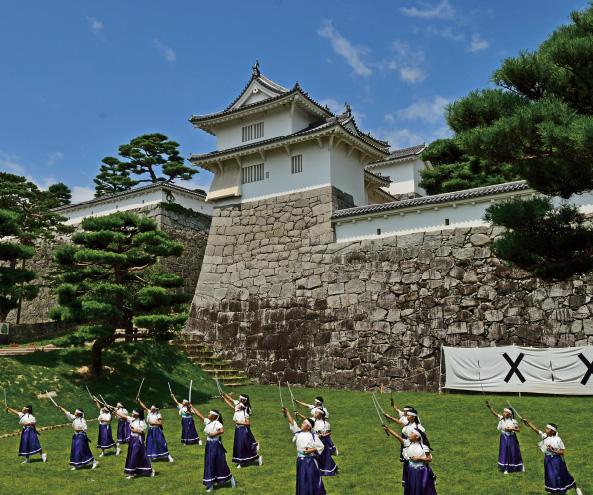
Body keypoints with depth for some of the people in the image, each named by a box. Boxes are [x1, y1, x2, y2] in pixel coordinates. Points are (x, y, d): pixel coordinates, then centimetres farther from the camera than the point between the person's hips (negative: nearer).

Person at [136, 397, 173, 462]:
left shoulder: (158, 415, -13)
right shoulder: (149, 412, 4)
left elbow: (160, 423, -16)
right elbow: (144, 407, 6)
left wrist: (153, 423, -17)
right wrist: (139, 401, 3)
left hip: (157, 430, -6)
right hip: (150, 430, 6)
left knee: (161, 442, -6)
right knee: (150, 443, 9)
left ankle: (168, 456, 1)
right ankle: (150, 457, 22)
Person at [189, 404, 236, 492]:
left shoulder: (217, 423, -14)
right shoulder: (208, 422, 6)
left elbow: (222, 431, -32)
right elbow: (199, 414, 11)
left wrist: (213, 434, -23)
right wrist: (192, 407, 14)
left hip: (216, 445, -7)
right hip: (209, 445, 7)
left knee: (220, 463, 0)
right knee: (209, 464, 6)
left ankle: (231, 478, 19)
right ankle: (210, 484, 14)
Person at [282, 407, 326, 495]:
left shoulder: (313, 436, -12)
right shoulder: (298, 432, 1)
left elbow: (321, 447, -9)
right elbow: (292, 422, 0)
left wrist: (311, 450, -18)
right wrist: (287, 412, -4)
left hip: (310, 461, -5)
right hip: (300, 460, 5)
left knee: (312, 480, 3)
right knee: (302, 480, 12)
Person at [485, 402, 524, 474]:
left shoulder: (513, 421, -10)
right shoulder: (501, 418, -5)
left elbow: (519, 430, -3)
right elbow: (494, 413, -16)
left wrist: (512, 429, -19)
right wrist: (489, 407, -30)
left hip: (511, 438, -2)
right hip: (504, 438, 2)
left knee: (514, 452, 9)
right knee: (504, 452, 2)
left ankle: (520, 466, 32)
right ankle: (506, 468, 12)